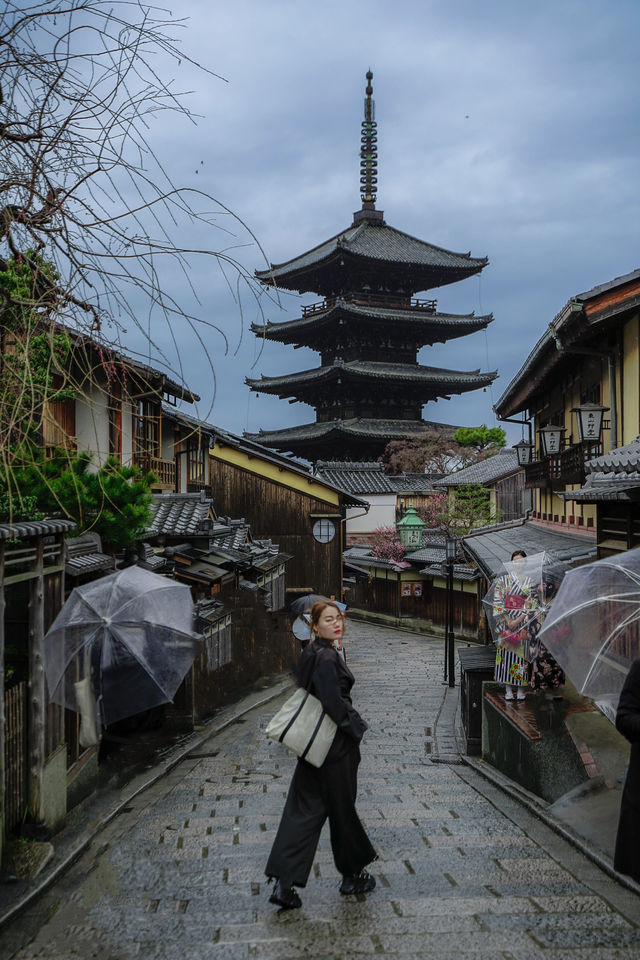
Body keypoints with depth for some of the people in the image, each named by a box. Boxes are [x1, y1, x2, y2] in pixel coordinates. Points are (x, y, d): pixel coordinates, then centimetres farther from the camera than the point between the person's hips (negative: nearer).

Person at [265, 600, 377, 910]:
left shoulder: (311, 653, 10)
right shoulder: (326, 657, -20)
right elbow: (333, 702, -25)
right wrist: (355, 727, -11)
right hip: (336, 745, -9)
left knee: (304, 809, 8)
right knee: (341, 809, 8)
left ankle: (283, 882, 5)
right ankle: (352, 875, 27)